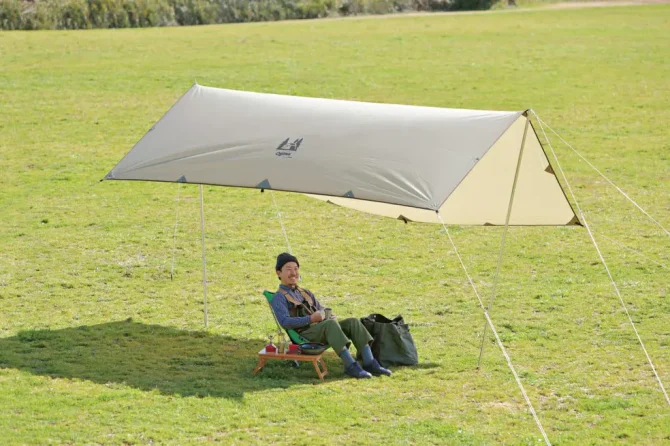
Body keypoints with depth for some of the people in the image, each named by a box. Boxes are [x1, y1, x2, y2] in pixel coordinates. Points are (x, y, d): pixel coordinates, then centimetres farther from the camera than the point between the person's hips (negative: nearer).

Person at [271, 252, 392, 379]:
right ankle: (350, 366, -42)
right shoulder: (279, 297, 3)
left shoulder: (306, 293, 28)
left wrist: (328, 315, 2)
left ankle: (369, 363, -25)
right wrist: (310, 319, -21)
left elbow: (322, 310, 28)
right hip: (304, 334, -7)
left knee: (352, 322, -14)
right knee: (330, 324, -35)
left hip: (321, 329, 7)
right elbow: (285, 322, -12)